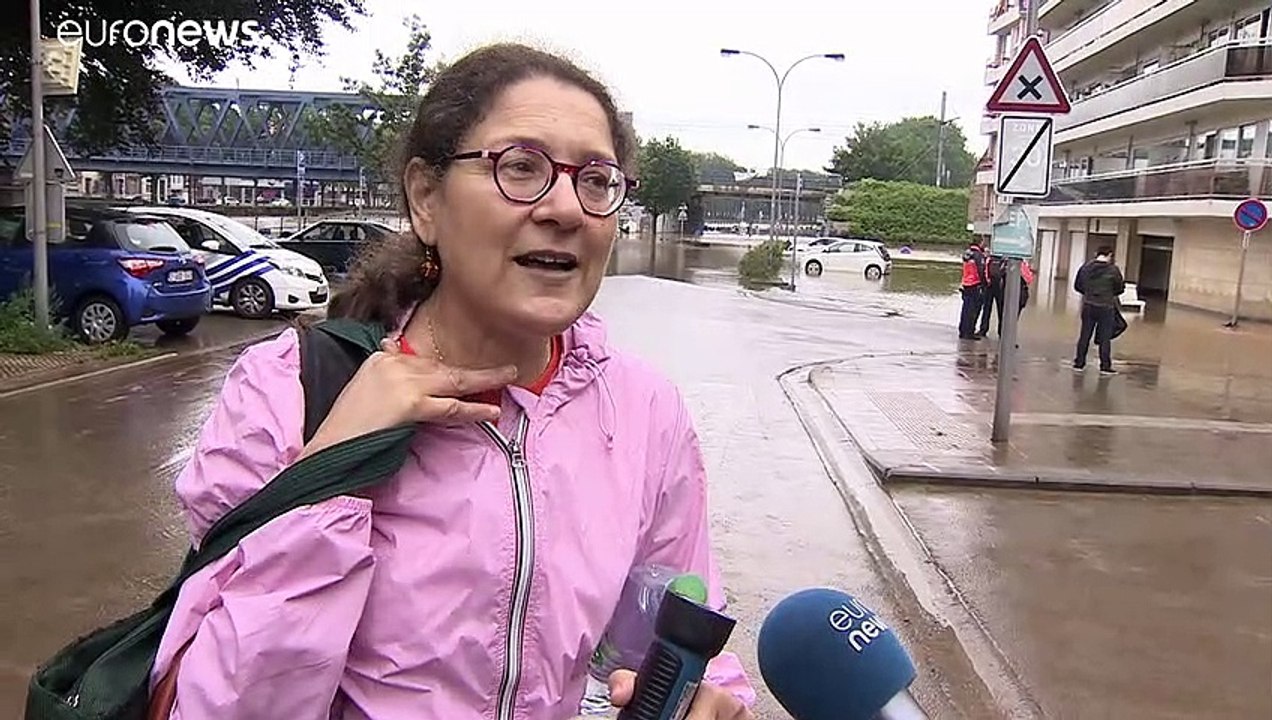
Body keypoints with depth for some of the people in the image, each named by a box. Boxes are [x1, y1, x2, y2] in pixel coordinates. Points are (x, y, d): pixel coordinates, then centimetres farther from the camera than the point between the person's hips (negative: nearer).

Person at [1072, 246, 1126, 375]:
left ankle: (1079, 363, 16)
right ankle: (1105, 366, 9)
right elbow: (1120, 289, -1)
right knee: (1105, 338, 5)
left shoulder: (1086, 267, -2)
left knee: (1084, 335, 11)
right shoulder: (1113, 270, -11)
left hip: (1088, 306, 3)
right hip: (1106, 307, -3)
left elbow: (1077, 285, 6)